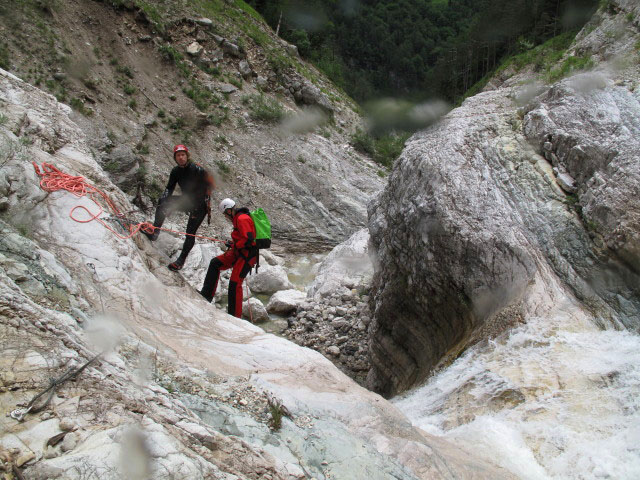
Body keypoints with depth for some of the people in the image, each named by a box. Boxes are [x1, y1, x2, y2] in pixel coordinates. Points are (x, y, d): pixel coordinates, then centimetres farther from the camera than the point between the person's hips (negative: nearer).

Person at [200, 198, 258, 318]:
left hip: (247, 255, -11)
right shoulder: (238, 218, 15)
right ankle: (206, 294, 11)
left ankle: (235, 315, -3)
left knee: (235, 283, -11)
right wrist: (233, 243, 13)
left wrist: (234, 245, -13)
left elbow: (248, 239, -25)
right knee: (215, 263, 7)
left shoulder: (242, 219, -18)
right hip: (239, 252, 11)